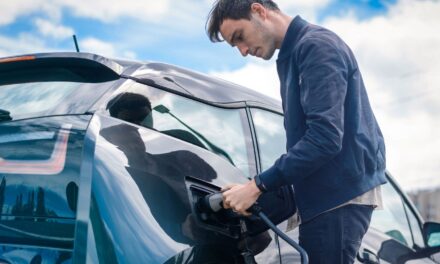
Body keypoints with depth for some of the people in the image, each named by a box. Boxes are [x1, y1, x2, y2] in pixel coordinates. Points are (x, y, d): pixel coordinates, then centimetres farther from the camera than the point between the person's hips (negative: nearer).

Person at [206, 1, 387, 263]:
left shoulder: (316, 45, -12)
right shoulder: (293, 55, 18)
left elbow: (325, 137, -22)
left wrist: (258, 186, -19)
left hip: (339, 194, -10)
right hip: (335, 191, 10)